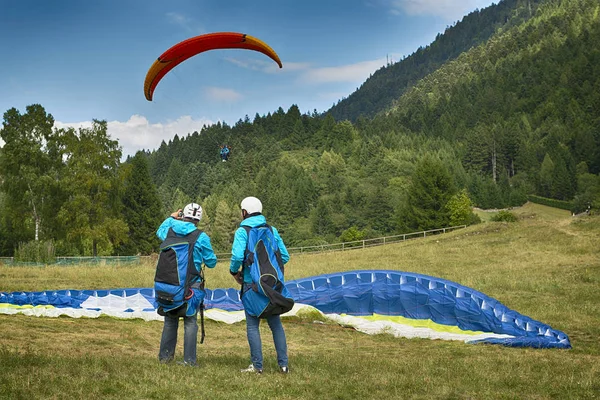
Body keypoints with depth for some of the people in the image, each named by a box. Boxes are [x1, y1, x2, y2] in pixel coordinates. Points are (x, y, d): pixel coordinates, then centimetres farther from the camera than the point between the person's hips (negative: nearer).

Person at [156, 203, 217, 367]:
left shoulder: (170, 231, 2)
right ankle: (189, 360, 0)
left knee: (170, 320, 16)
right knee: (190, 321, 3)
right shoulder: (201, 238, -7)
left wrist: (171, 217, 35)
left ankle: (165, 355, 23)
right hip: (191, 285, -3)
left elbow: (160, 231, 28)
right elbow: (211, 262, 2)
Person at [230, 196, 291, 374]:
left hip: (252, 283, -4)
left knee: (252, 325, 3)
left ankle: (257, 365, 2)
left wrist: (234, 271, 0)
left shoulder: (242, 231, -6)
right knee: (275, 323, 11)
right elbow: (284, 256, 6)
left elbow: (238, 256, -19)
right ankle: (283, 364, 10)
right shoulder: (272, 230, 8)